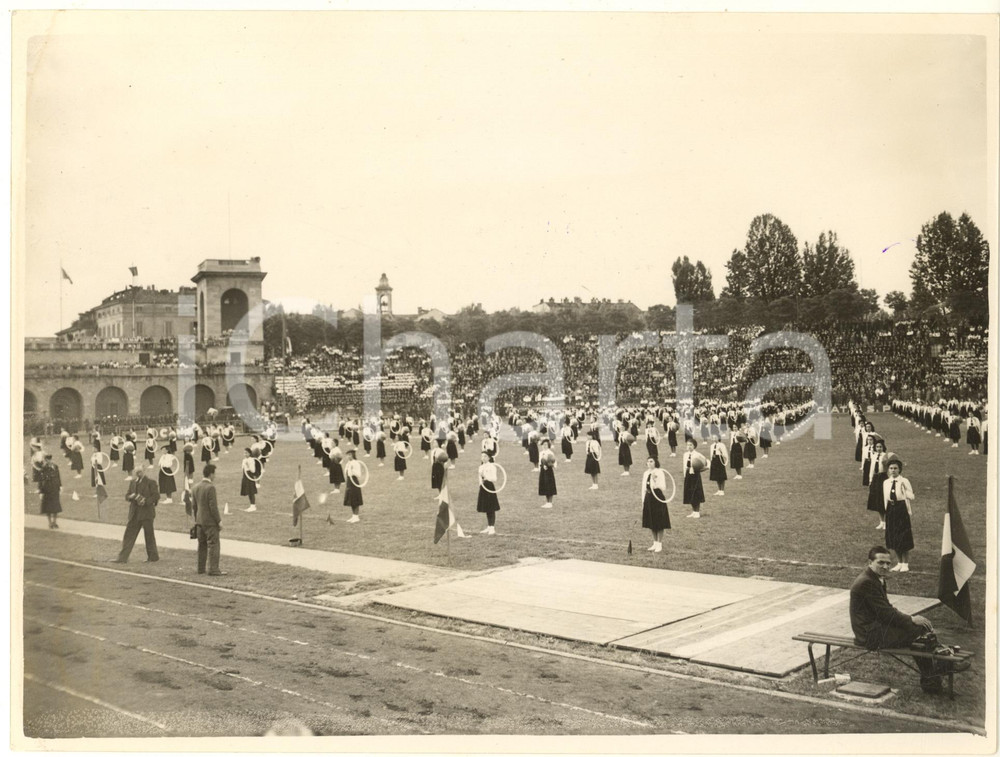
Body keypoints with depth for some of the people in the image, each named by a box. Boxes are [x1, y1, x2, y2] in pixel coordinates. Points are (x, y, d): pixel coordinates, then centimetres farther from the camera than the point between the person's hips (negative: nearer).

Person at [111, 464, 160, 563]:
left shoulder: (151, 482, -7)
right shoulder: (133, 482, 11)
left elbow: (156, 496, -10)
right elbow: (127, 495, 14)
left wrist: (146, 501, -21)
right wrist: (131, 497, -9)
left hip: (146, 513, -6)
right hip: (134, 513, 6)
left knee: (149, 535, 4)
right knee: (129, 534, 4)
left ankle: (153, 556, 17)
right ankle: (122, 558, 6)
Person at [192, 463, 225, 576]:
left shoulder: (196, 487, 7)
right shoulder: (210, 487, -17)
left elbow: (194, 505, 13)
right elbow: (213, 507, -19)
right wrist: (219, 521, -12)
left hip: (200, 521, 8)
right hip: (210, 521, -8)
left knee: (202, 545, 16)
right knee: (213, 545, -3)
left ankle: (201, 568, 22)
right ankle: (213, 569, -4)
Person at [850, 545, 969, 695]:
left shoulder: (877, 579, 12)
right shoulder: (866, 583, -20)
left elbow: (887, 610, 16)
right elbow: (885, 613, -21)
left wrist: (908, 618, 1)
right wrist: (911, 619, -13)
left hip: (877, 626, 10)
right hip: (871, 635, -10)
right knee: (922, 629, -14)